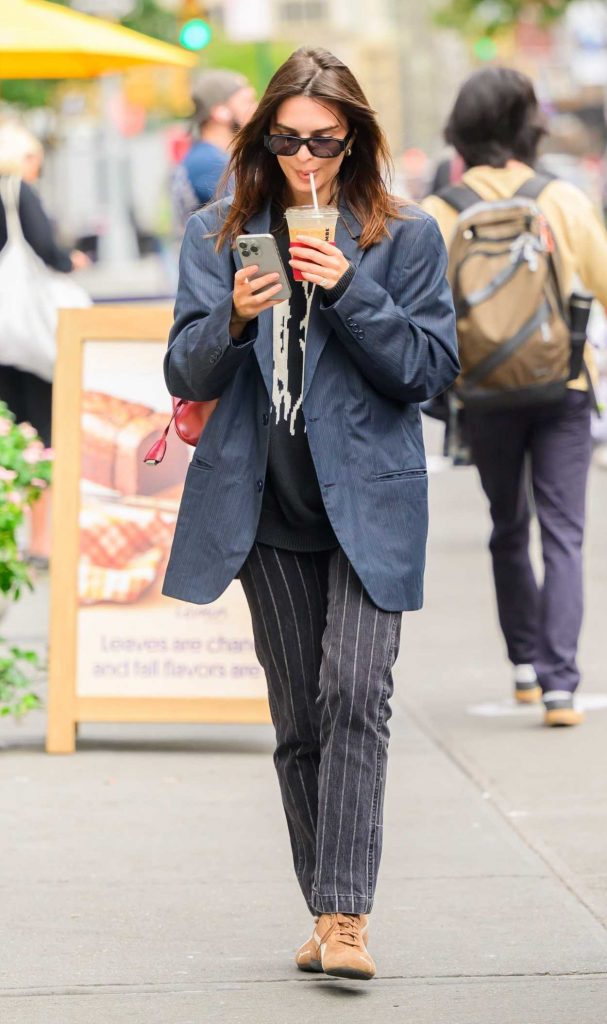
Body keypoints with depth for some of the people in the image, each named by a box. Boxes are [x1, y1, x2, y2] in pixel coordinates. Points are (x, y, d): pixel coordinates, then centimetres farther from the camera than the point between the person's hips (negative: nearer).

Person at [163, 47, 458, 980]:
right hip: (268, 508, 3)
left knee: (354, 692, -18)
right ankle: (328, 911, 17)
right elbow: (187, 377, 2)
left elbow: (430, 369, -5)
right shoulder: (219, 235, 5)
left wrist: (349, 289, -17)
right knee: (299, 718, 8)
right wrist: (234, 319, -19)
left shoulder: (406, 236, 0)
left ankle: (345, 914, -20)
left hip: (368, 501, -3)